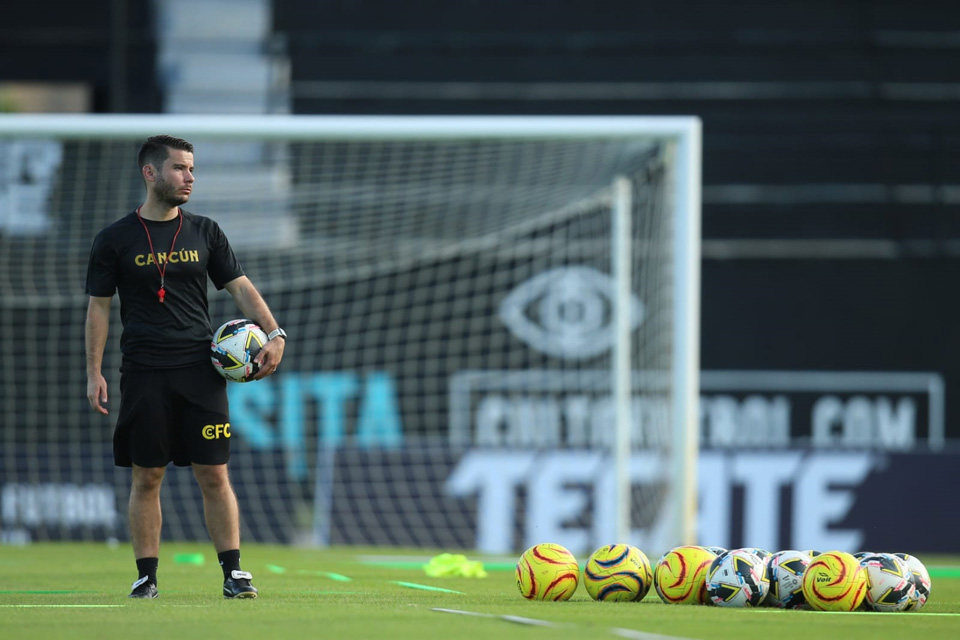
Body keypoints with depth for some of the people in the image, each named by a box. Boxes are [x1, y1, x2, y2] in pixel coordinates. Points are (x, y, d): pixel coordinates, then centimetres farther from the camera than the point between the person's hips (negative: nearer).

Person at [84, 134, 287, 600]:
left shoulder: (204, 232, 10)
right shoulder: (115, 239, 3)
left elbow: (240, 287, 10)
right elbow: (99, 305, 5)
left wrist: (274, 334, -6)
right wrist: (94, 374, -1)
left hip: (201, 370, 1)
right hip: (144, 373, -1)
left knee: (214, 476, -3)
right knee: (146, 478, 1)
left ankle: (233, 572, 0)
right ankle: (146, 575, 8)